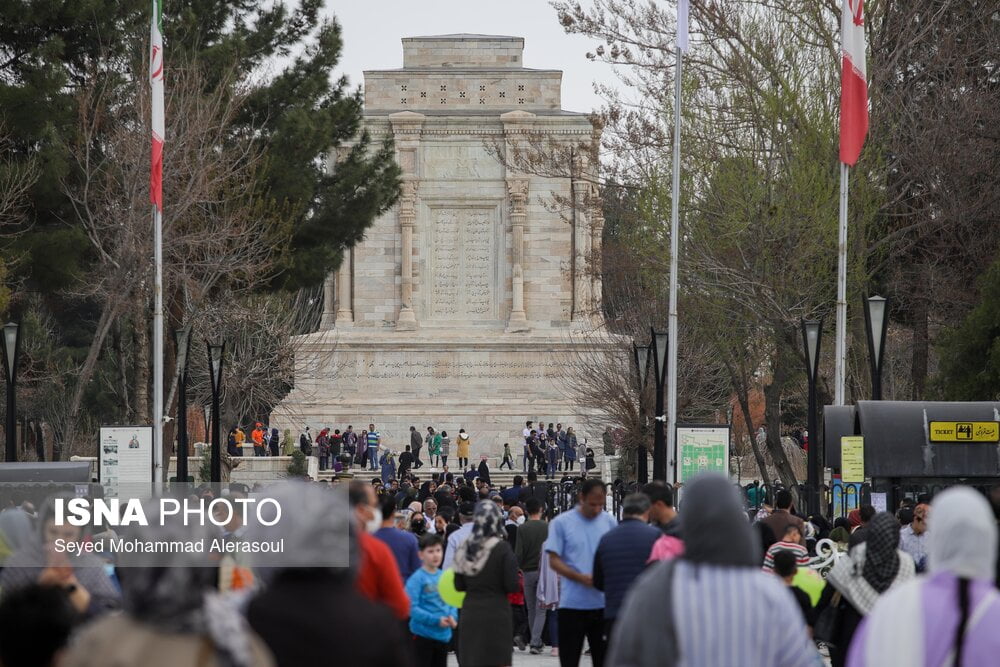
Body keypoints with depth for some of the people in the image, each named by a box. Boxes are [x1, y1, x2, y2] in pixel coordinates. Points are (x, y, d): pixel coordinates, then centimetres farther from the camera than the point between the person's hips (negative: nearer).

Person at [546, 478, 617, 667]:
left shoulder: (609, 522, 6)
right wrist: (581, 578, -18)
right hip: (572, 603, -2)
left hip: (603, 604, 2)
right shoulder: (561, 523, -2)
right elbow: (554, 561, -5)